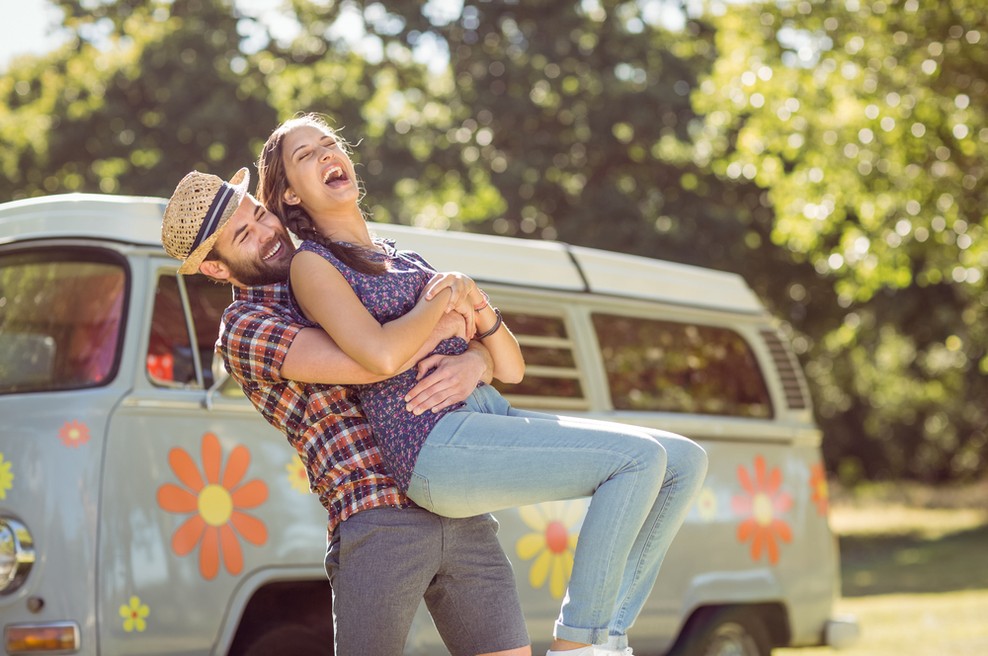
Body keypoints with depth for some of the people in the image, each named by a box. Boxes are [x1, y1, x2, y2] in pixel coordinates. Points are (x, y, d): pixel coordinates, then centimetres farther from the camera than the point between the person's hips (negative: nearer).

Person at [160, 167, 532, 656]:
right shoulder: (243, 329, 0)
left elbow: (491, 348, 16)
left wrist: (474, 364, -8)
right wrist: (449, 315, -3)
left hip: (464, 517, 5)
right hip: (376, 524, -5)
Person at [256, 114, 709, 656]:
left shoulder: (407, 261, 25)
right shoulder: (312, 265, 3)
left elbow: (510, 368, 22)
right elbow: (382, 356, -18)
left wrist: (482, 312, 2)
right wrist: (440, 301, -1)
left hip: (494, 421, 8)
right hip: (434, 442, -8)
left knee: (684, 461, -2)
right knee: (638, 457, -22)